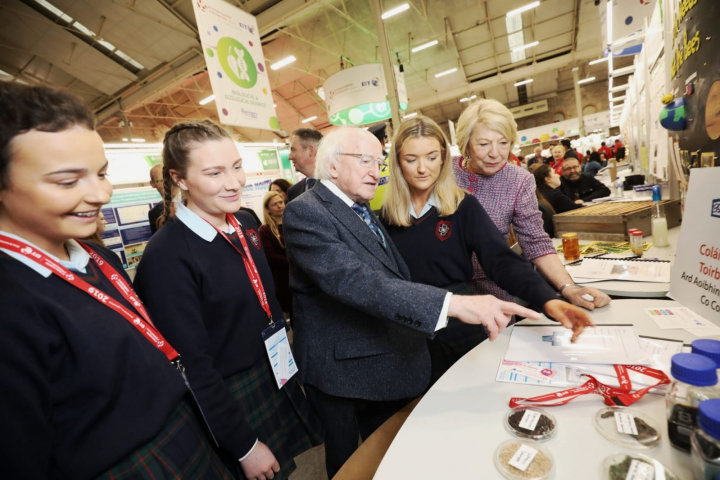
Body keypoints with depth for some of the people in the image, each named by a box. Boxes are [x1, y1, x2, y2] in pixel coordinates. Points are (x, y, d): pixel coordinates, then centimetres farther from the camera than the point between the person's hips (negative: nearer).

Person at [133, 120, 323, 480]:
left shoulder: (244, 224, -2)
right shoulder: (166, 256, -24)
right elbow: (193, 366, -20)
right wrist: (244, 446, -13)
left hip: (276, 382, 6)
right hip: (229, 402, -6)